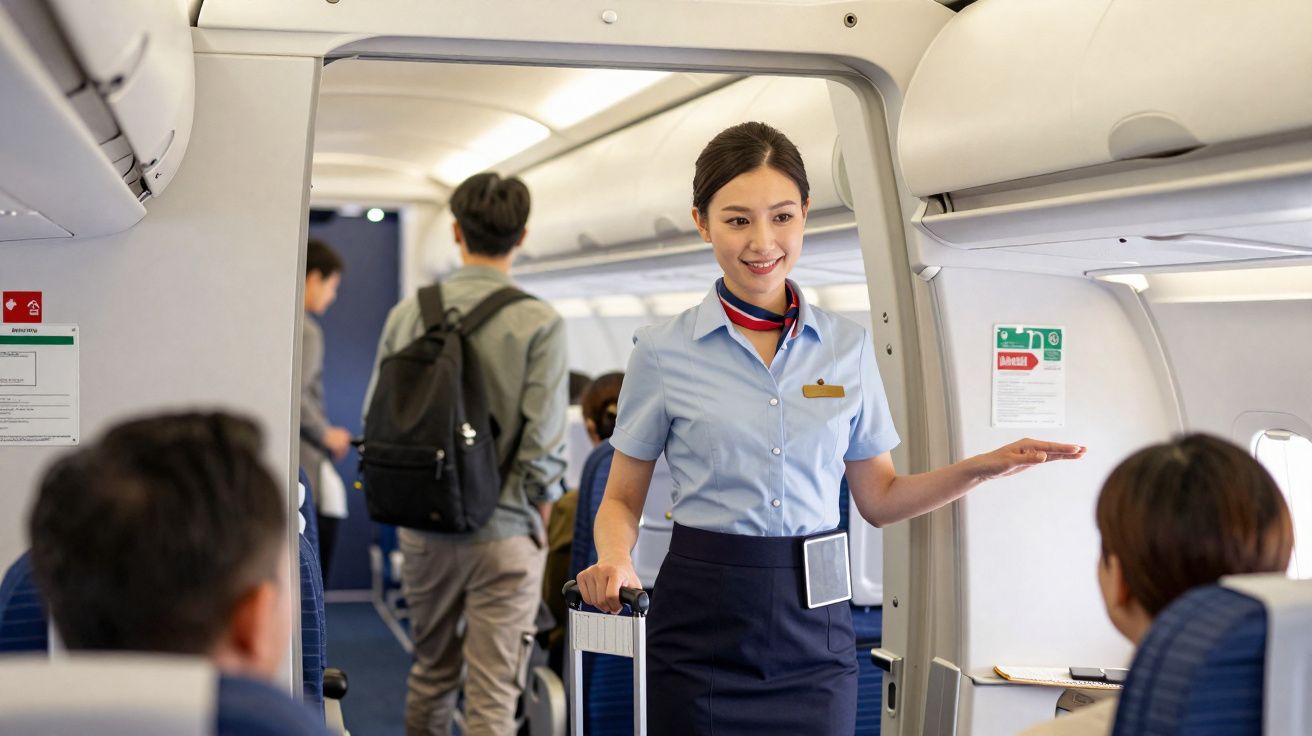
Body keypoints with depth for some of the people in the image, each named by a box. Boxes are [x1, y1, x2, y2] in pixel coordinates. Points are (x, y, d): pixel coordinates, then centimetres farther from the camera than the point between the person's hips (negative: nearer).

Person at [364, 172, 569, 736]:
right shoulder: (539, 324, -11)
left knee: (431, 672, 22)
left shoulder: (409, 312, -1)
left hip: (421, 527, 4)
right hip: (504, 533, -4)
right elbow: (543, 445, -15)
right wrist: (540, 518, 2)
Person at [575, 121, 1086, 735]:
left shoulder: (848, 347, 5)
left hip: (815, 622, 2)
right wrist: (614, 559, -16)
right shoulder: (663, 351, -3)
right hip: (701, 629, -2)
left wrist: (983, 467, -2)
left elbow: (879, 499, 11)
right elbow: (622, 500, 4)